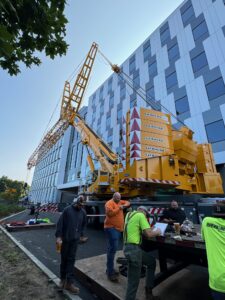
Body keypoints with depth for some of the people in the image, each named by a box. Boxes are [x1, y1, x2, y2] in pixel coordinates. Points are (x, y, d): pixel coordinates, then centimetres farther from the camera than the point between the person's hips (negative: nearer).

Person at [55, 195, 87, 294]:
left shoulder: (83, 212, -3)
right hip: (65, 238, -2)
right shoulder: (67, 210, -16)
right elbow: (60, 223, -15)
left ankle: (69, 283, 21)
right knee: (64, 259, 15)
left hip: (75, 239, 3)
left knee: (71, 260, 9)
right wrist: (58, 236, -17)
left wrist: (80, 234, 9)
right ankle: (63, 279, 36)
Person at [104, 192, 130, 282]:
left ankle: (110, 269, 28)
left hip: (118, 228, 9)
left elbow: (127, 203, 21)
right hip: (111, 228, -9)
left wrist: (124, 205, -1)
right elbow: (110, 213, -25)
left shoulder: (119, 202, 14)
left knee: (112, 249, 16)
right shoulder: (109, 203, -12)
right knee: (112, 249, -9)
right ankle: (110, 273, -1)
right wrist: (119, 208, -17)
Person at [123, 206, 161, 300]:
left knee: (152, 261, 24)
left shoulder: (129, 214, 14)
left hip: (129, 247, 9)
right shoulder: (140, 215, -10)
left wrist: (148, 229, 21)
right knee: (134, 280, 5)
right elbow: (149, 234, -16)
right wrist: (157, 232, 5)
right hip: (133, 248, -9)